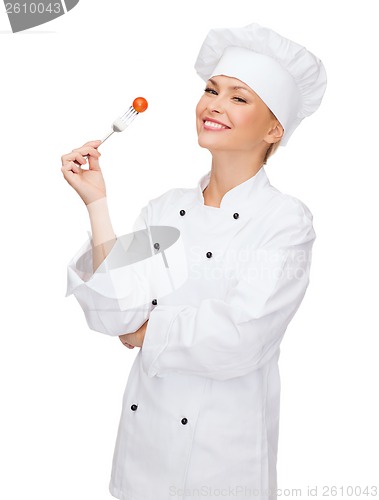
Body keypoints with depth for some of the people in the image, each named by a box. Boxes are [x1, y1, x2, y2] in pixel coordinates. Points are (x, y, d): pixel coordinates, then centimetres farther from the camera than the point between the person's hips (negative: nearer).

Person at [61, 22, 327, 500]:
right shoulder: (163, 209, 0)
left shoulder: (286, 219, -13)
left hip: (224, 448, -4)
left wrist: (148, 331, -9)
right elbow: (116, 317, -9)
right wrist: (97, 203, -13)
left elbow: (239, 339, -23)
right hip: (144, 435, 4)